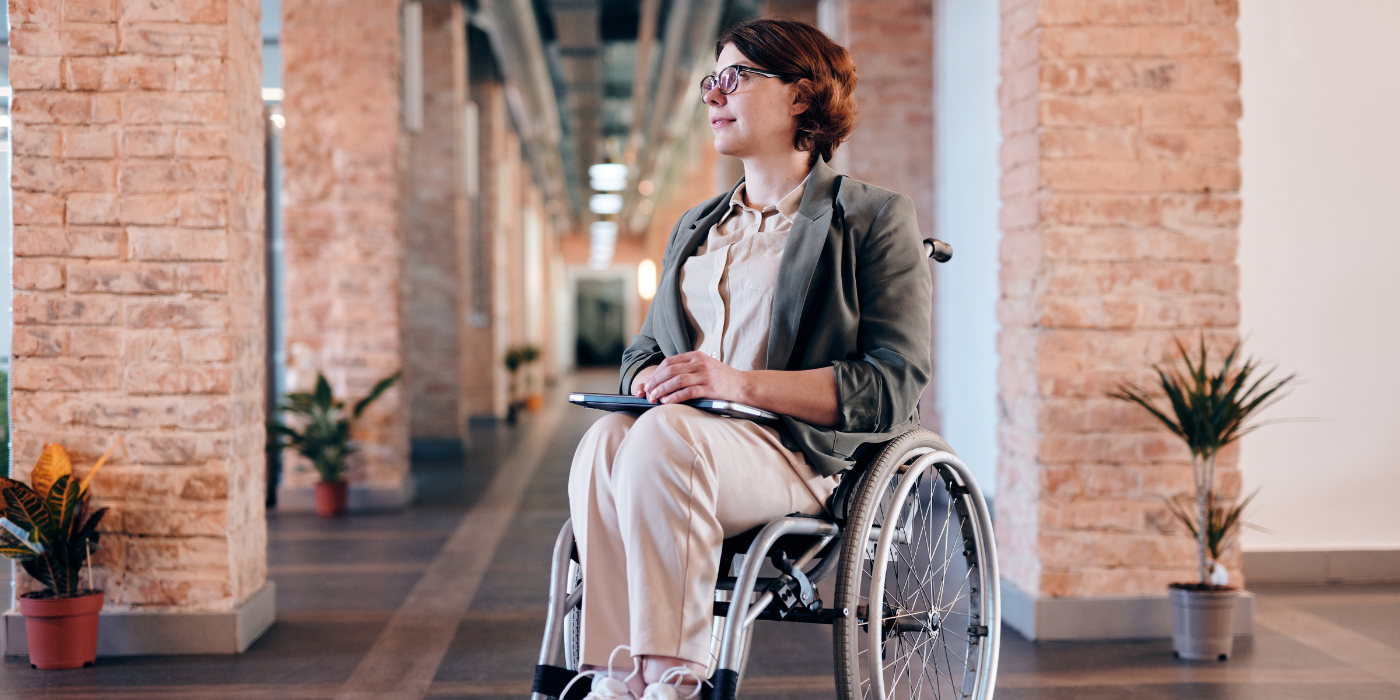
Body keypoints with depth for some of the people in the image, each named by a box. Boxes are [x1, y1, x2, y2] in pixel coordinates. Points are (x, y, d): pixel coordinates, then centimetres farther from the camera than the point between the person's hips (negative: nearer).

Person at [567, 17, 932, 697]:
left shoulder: (873, 219, 7)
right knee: (604, 442, -31)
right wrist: (652, 380, -2)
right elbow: (643, 352, 26)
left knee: (663, 436, -36)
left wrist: (739, 382, -18)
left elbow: (892, 388, -5)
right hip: (683, 427, 5)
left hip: (806, 451, -5)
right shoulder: (695, 228, 27)